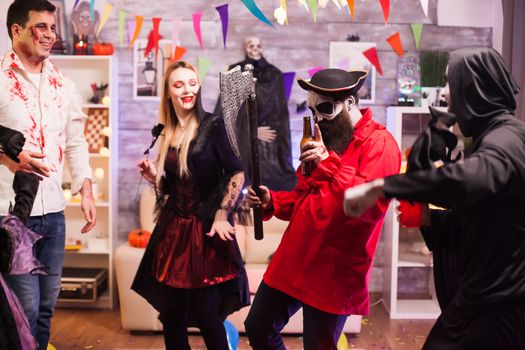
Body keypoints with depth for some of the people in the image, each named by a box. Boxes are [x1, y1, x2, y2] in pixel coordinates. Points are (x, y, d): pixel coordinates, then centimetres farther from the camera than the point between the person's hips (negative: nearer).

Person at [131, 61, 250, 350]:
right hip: (173, 229, 5)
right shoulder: (168, 133, 10)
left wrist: (222, 215, -16)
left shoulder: (212, 125, -5)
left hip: (205, 229, -5)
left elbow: (237, 174, -10)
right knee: (172, 316, 9)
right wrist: (154, 177, -2)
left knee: (206, 314, -2)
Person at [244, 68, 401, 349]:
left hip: (332, 273, -8)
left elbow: (370, 205, -28)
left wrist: (329, 164, -27)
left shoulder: (379, 143, -13)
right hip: (292, 261, 8)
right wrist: (272, 202, 5)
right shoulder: (324, 138, 15)